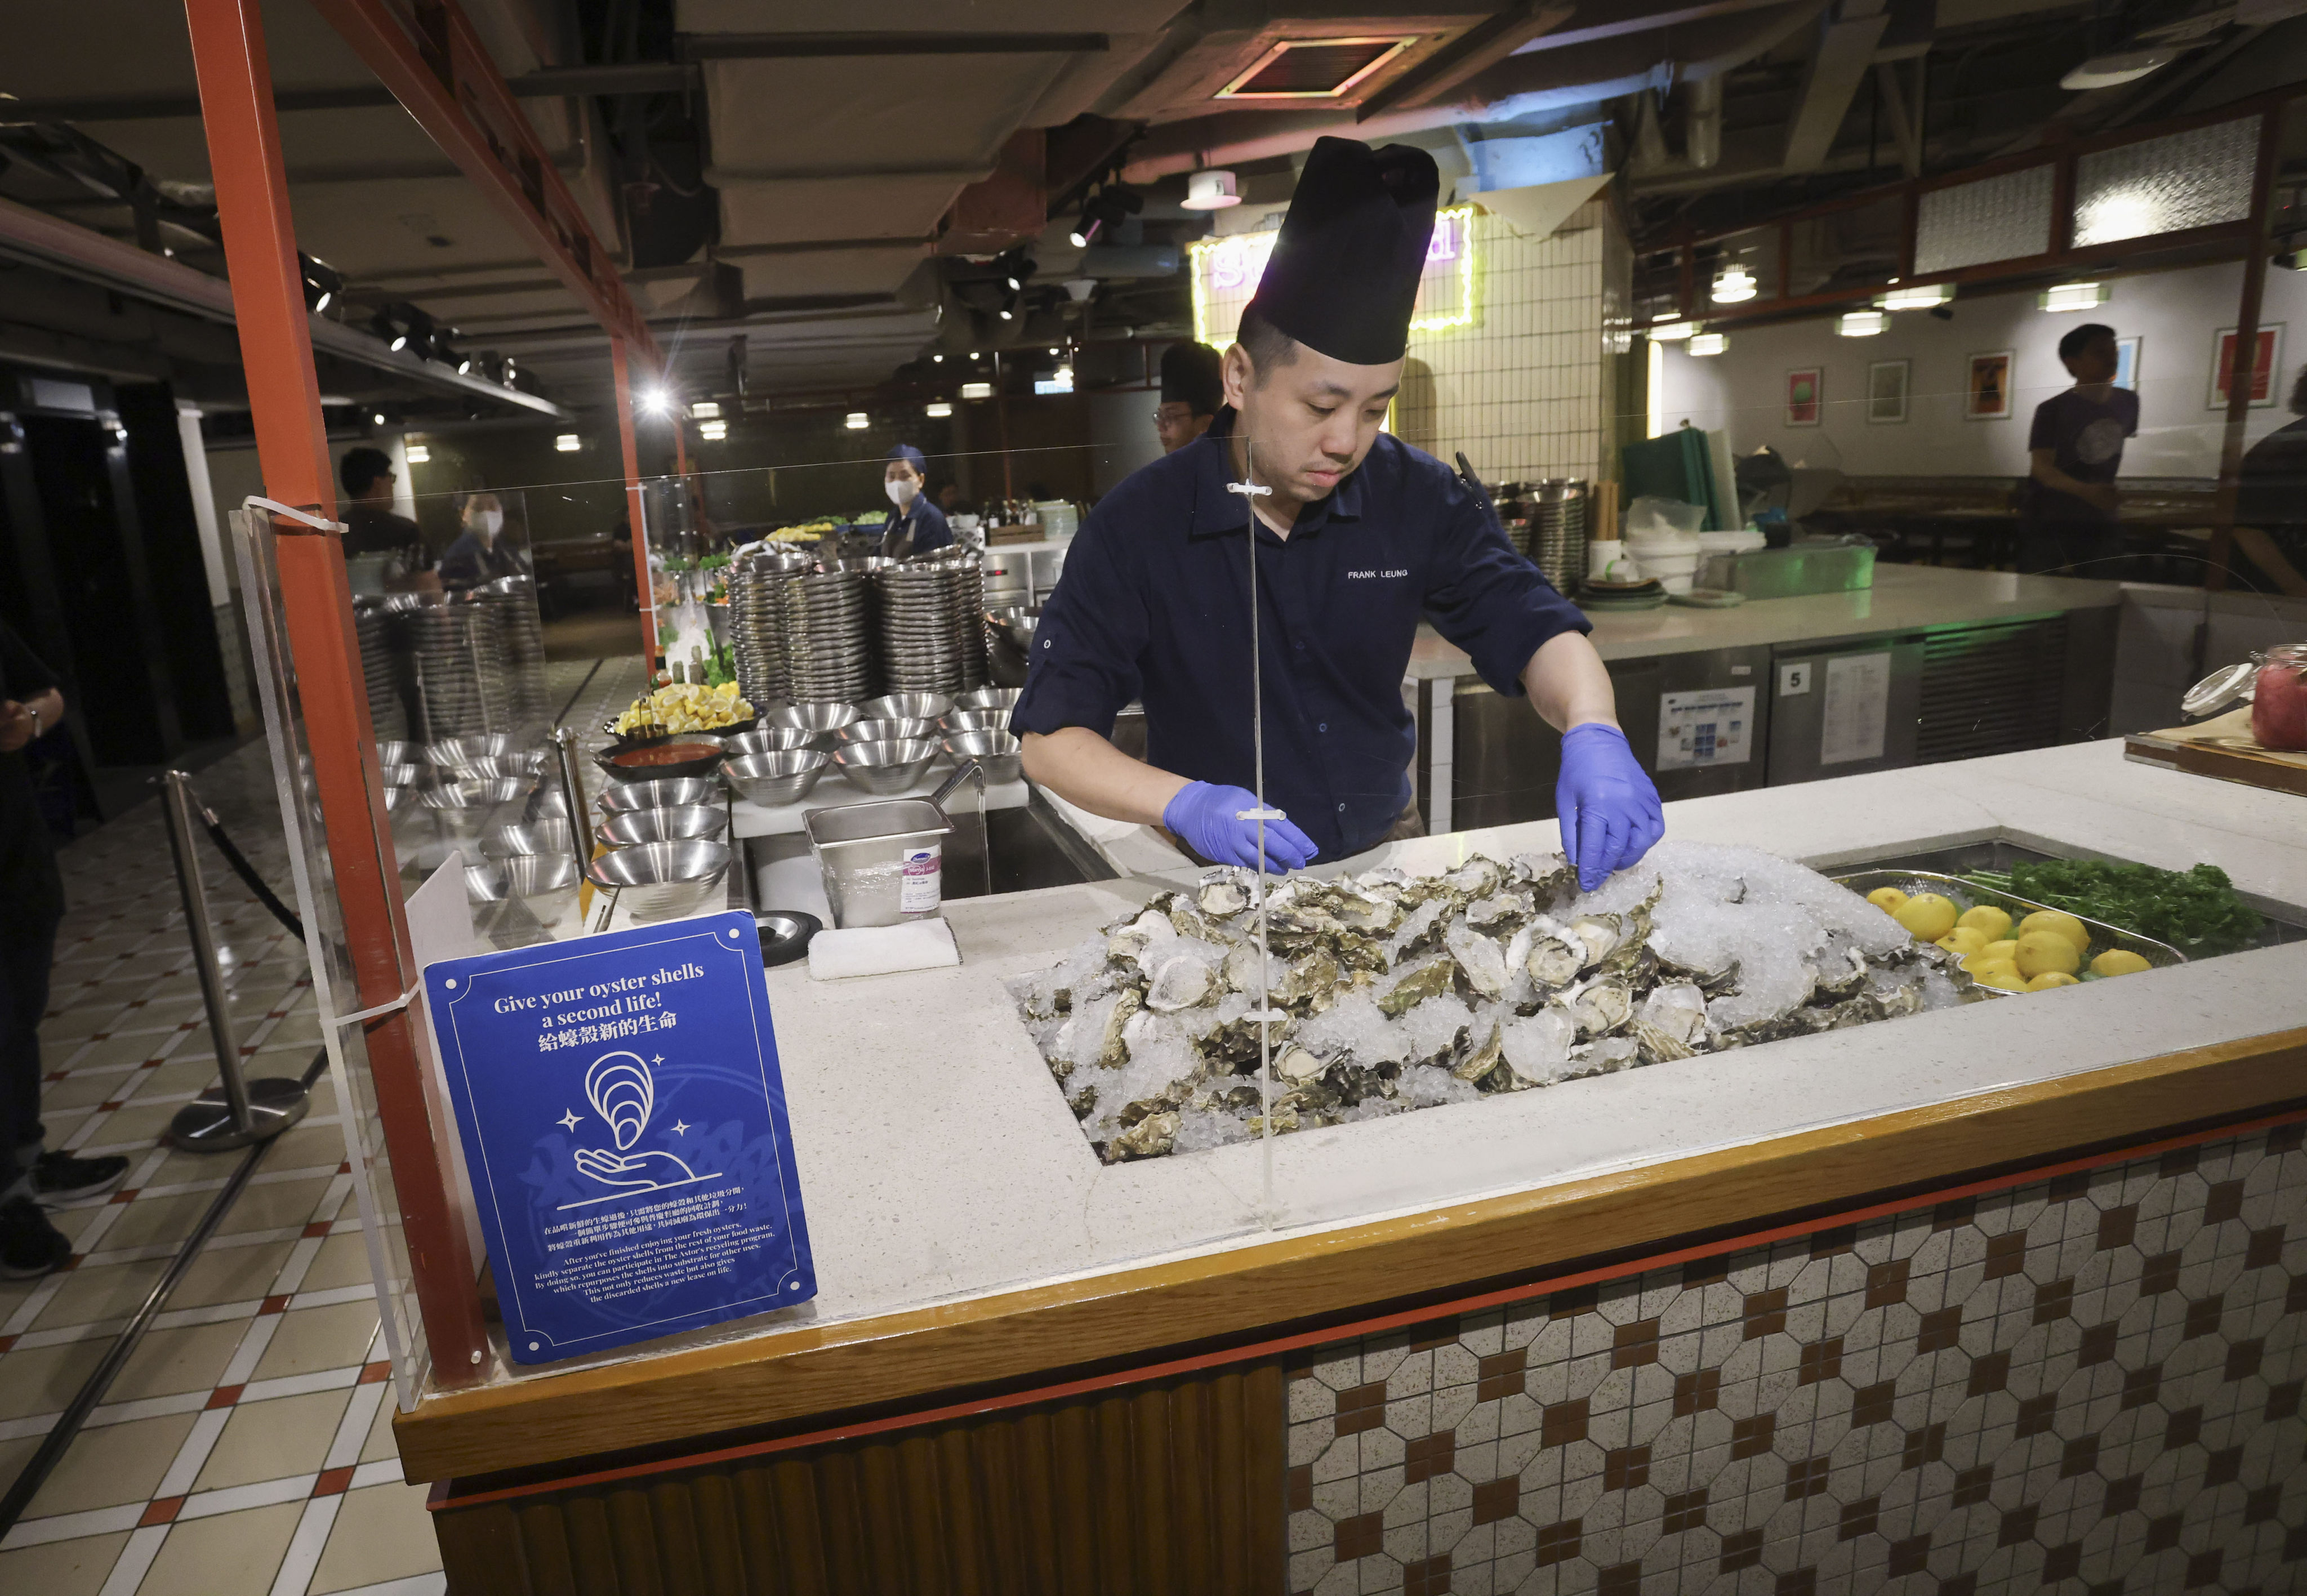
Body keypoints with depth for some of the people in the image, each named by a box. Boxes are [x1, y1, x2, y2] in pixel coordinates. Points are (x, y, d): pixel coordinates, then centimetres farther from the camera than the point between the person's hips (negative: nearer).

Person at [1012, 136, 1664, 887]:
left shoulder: (1416, 496, -5)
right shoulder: (1139, 524, -14)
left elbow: (1533, 631, -4)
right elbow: (1050, 738, -13)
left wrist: (1593, 733, -26)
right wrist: (1184, 803, -31)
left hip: (1385, 849, 1)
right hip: (1220, 875, 0)